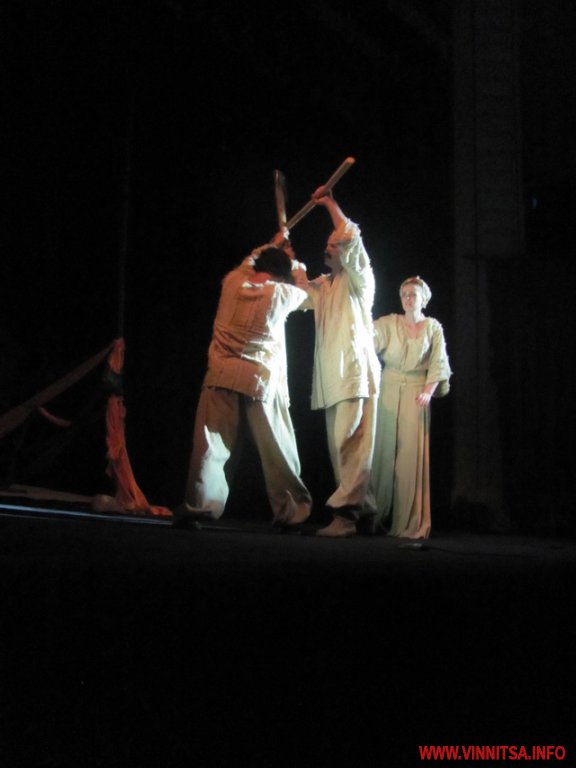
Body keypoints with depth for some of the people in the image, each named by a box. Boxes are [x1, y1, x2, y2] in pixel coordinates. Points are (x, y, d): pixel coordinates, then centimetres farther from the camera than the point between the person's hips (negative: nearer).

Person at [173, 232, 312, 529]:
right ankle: (290, 511, 10)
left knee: (212, 445, -2)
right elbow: (302, 288, 23)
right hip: (261, 382, -2)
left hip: (222, 378, 2)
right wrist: (291, 259, 40)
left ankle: (196, 507, -8)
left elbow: (248, 261, 30)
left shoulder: (233, 282, 7)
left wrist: (272, 245, 44)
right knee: (278, 452, 5)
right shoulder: (278, 293, 0)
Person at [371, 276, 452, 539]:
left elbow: (438, 364, 2)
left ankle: (410, 522, -1)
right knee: (385, 451, 0)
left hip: (416, 396, -1)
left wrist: (428, 391, -12)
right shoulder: (389, 323, 7)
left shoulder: (433, 327, 7)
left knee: (412, 455, -4)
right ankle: (380, 515, 8)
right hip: (388, 392, 1)